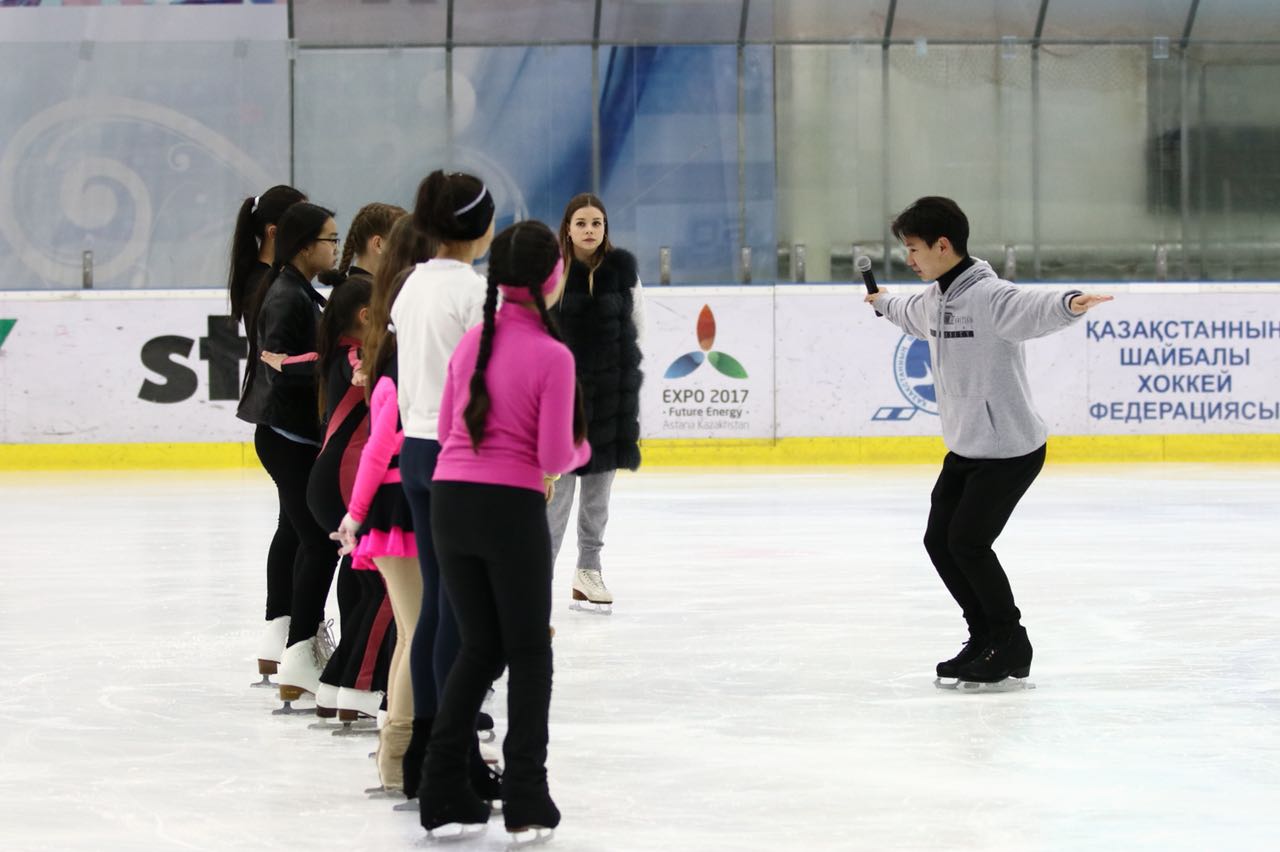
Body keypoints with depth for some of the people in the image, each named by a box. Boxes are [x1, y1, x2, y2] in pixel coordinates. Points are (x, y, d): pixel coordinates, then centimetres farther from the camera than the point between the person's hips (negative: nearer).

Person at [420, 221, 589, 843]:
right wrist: (583, 449, 11)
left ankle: (442, 795, 14)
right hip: (511, 506, -5)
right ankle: (526, 802, 9)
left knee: (480, 647, 18)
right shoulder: (552, 355, -11)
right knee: (530, 651, 11)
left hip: (449, 499, 5)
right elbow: (555, 457, -11)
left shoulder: (473, 341, 6)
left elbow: (447, 427, 13)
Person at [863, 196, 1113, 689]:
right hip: (965, 447, 9)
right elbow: (913, 315, 35)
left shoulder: (987, 296, -21)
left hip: (1011, 449, -9)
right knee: (939, 541, 6)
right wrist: (884, 303, 57)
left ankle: (1010, 649, 2)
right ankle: (985, 637, 19)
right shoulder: (935, 298, 9)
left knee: (967, 542, -13)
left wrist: (1069, 304, -64)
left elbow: (1032, 308, -42)